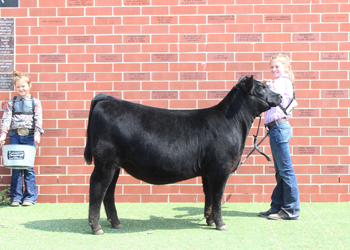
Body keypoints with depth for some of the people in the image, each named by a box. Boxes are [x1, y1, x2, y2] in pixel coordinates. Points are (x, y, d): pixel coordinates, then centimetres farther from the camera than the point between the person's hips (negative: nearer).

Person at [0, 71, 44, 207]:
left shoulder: (35, 102, 8)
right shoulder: (11, 103, 12)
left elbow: (38, 119, -1)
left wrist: (37, 134, -14)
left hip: (29, 136, -1)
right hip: (15, 136, 2)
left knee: (28, 167, -2)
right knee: (16, 167, 2)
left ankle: (30, 197, 6)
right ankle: (16, 197, 8)